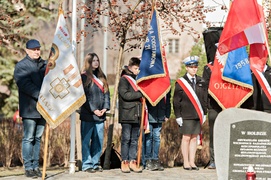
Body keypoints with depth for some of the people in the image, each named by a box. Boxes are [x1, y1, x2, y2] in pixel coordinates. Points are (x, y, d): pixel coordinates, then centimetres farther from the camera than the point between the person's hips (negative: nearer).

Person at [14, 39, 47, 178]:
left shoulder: (45, 65, 14)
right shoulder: (21, 66, -3)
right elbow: (26, 85, -15)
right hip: (29, 109, -5)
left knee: (38, 138, 9)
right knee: (28, 138, -3)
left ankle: (36, 166, 13)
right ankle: (28, 167, 1)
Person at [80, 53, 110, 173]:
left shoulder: (101, 77, 18)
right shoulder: (84, 77, -2)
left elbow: (106, 94, 16)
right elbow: (84, 96, -8)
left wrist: (105, 108, 1)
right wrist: (93, 110, -12)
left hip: (100, 115, 6)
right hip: (87, 115, -6)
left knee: (98, 141, 7)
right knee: (86, 140, -3)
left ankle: (95, 163, 13)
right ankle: (87, 164, 0)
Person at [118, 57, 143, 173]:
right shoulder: (124, 79, -2)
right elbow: (125, 95, -15)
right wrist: (140, 94, -13)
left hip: (137, 114, 6)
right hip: (127, 114, -6)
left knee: (135, 139, 6)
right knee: (126, 138, -3)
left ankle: (132, 161, 8)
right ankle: (124, 162, 1)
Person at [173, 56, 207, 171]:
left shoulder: (201, 82, 11)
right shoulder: (180, 82, -1)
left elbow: (204, 98, 17)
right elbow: (176, 101, -1)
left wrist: (204, 113, 12)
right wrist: (178, 116, -6)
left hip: (198, 115, 4)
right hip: (186, 115, -4)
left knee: (194, 138, 6)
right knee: (186, 138, -1)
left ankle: (192, 162, 12)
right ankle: (186, 163, 5)